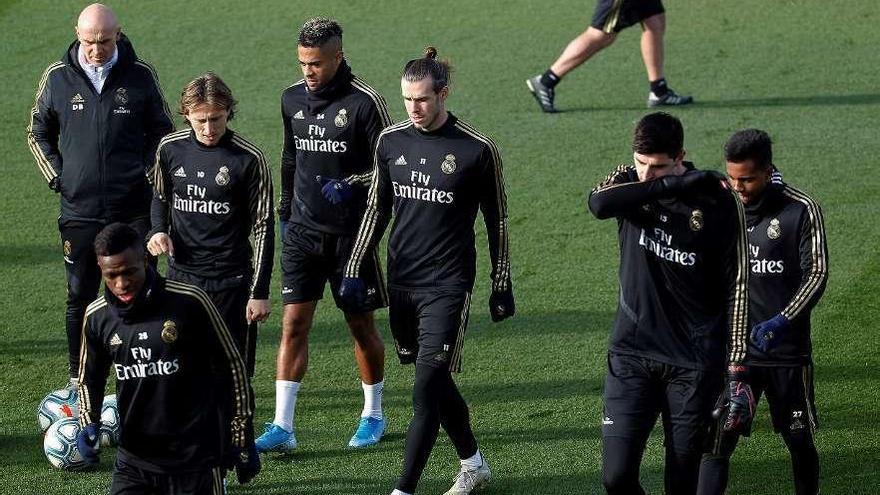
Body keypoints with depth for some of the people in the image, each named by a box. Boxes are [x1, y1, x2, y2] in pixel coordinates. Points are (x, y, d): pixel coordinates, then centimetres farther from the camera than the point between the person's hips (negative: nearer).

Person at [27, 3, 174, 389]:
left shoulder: (140, 76, 0)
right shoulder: (58, 78, 1)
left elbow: (162, 130, 11)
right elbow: (38, 133, 13)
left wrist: (146, 174, 0)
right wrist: (56, 177, 3)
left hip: (133, 209, -1)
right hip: (79, 209, 1)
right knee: (80, 297, 6)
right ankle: (78, 381, 16)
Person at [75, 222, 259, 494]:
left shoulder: (189, 303, -12)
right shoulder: (97, 317, -1)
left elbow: (232, 365, -2)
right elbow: (89, 379, 16)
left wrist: (243, 441, 0)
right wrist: (89, 424, -3)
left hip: (195, 456, -3)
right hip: (134, 458, 3)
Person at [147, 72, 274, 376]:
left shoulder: (249, 158, -10)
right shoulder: (170, 148, 0)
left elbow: (263, 228, -5)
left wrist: (259, 292, -8)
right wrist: (158, 231, -1)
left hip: (230, 280, -3)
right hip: (181, 274, 3)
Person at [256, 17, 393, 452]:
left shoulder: (365, 102, -11)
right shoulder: (292, 99, 5)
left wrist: (350, 184, -21)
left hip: (351, 233, -4)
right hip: (303, 231, 4)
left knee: (361, 324, 8)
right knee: (293, 323, -4)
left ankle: (373, 415, 25)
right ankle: (282, 427, -6)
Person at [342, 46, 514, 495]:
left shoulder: (477, 151, -8)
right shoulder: (391, 142, 4)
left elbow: (497, 221, 1)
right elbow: (377, 209, 15)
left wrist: (501, 286, 4)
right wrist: (355, 270, 11)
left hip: (447, 286, -5)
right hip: (401, 284, 5)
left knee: (426, 389, -11)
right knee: (435, 383, 14)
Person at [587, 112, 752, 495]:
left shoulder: (715, 201, -6)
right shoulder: (629, 183, 1)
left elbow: (737, 287, -4)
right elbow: (599, 203, -24)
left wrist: (737, 370, -8)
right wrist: (673, 184, -26)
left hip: (693, 362, -2)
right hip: (632, 352, 2)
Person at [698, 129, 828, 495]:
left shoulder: (801, 210, -7)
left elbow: (816, 274, -10)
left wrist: (781, 322, -23)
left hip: (787, 350, -1)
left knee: (799, 440, 12)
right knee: (716, 442, -8)